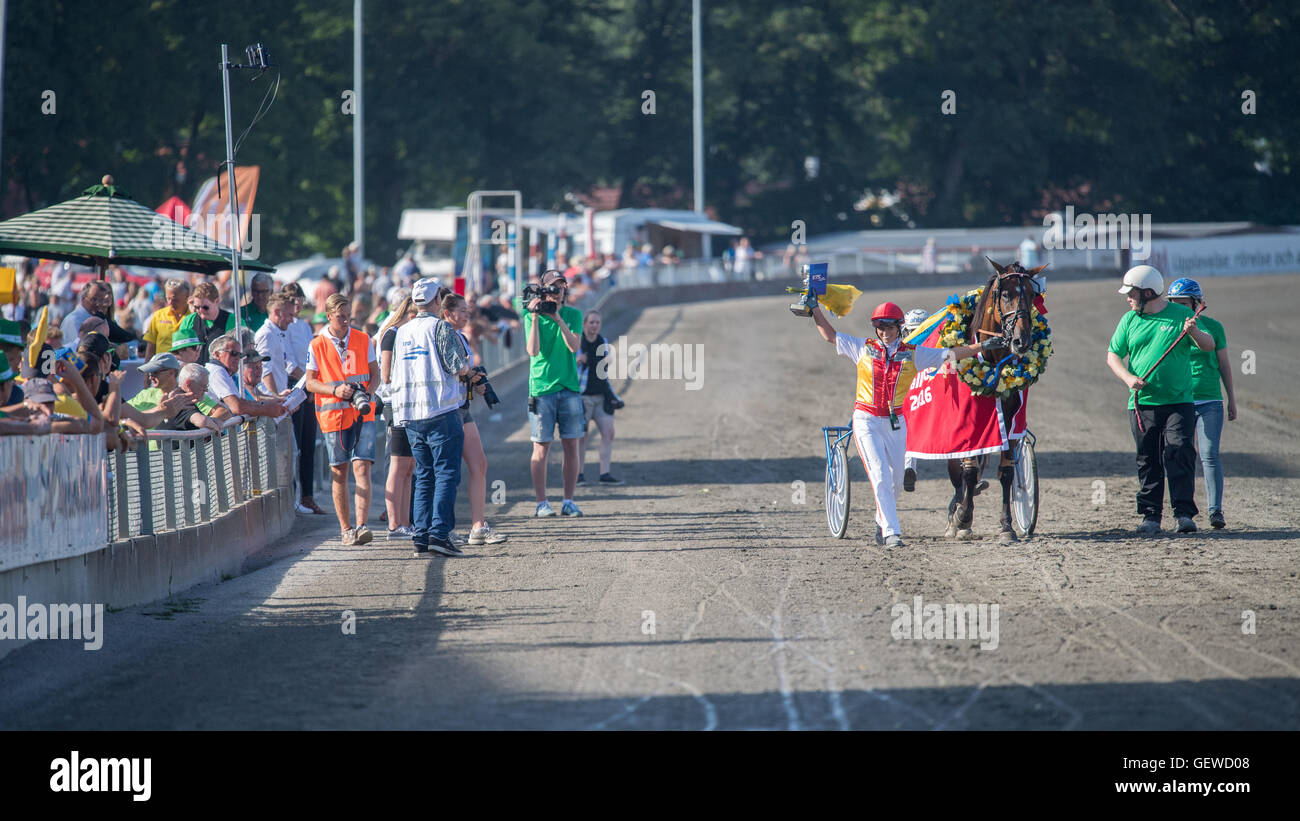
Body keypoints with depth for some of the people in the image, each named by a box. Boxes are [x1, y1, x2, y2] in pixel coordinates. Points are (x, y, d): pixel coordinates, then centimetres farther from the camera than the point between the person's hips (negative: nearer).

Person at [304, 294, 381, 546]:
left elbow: (375, 374, 9)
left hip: (362, 413, 0)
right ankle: (346, 528, 15)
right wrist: (335, 390, -16)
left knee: (362, 468, -13)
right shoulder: (317, 345, 0)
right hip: (333, 414, 0)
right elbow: (310, 383, 2)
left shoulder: (363, 340, 5)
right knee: (339, 472, 6)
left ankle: (361, 526, -19)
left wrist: (367, 394, -11)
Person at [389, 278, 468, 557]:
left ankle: (421, 536, 4)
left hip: (409, 413, 6)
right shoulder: (440, 328, -6)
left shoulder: (402, 332, 14)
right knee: (446, 473, -6)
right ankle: (439, 532, -16)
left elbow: (397, 372, 18)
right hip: (441, 411, -6)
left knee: (424, 476, 11)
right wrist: (465, 368, 10)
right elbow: (459, 367, -11)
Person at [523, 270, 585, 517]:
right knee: (541, 448, -2)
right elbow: (533, 350, -11)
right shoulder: (532, 316, 1)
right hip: (541, 388, -2)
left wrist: (558, 319, -16)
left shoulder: (573, 315, 7)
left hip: (569, 388, 2)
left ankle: (568, 502, 10)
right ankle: (541, 503, 3)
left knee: (571, 446, 2)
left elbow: (574, 346, -8)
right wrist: (535, 318, -18)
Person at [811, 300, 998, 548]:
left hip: (895, 423, 2)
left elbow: (950, 354, 4)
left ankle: (882, 525, 27)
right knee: (880, 475, -14)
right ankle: (891, 533, -18)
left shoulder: (913, 354, 4)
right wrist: (814, 308, 6)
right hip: (866, 421, -2)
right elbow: (830, 335, 10)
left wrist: (982, 347, -2)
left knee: (895, 479, 6)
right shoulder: (864, 348, 4)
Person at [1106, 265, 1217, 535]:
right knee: (1148, 460, 3)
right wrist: (1128, 378, -7)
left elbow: (1209, 346, -3)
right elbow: (1112, 355, 11)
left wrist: (1194, 333, -25)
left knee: (1179, 453, -13)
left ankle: (1184, 513, -13)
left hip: (1179, 402, -3)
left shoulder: (1180, 314, 2)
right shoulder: (1130, 320, 10)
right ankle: (1150, 516, 8)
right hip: (1142, 403, 3)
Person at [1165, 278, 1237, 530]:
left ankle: (1215, 511, -11)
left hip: (1209, 401, -1)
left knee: (1209, 455, -11)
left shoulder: (1212, 326, 3)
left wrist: (1232, 399, 11)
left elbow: (1224, 364, 10)